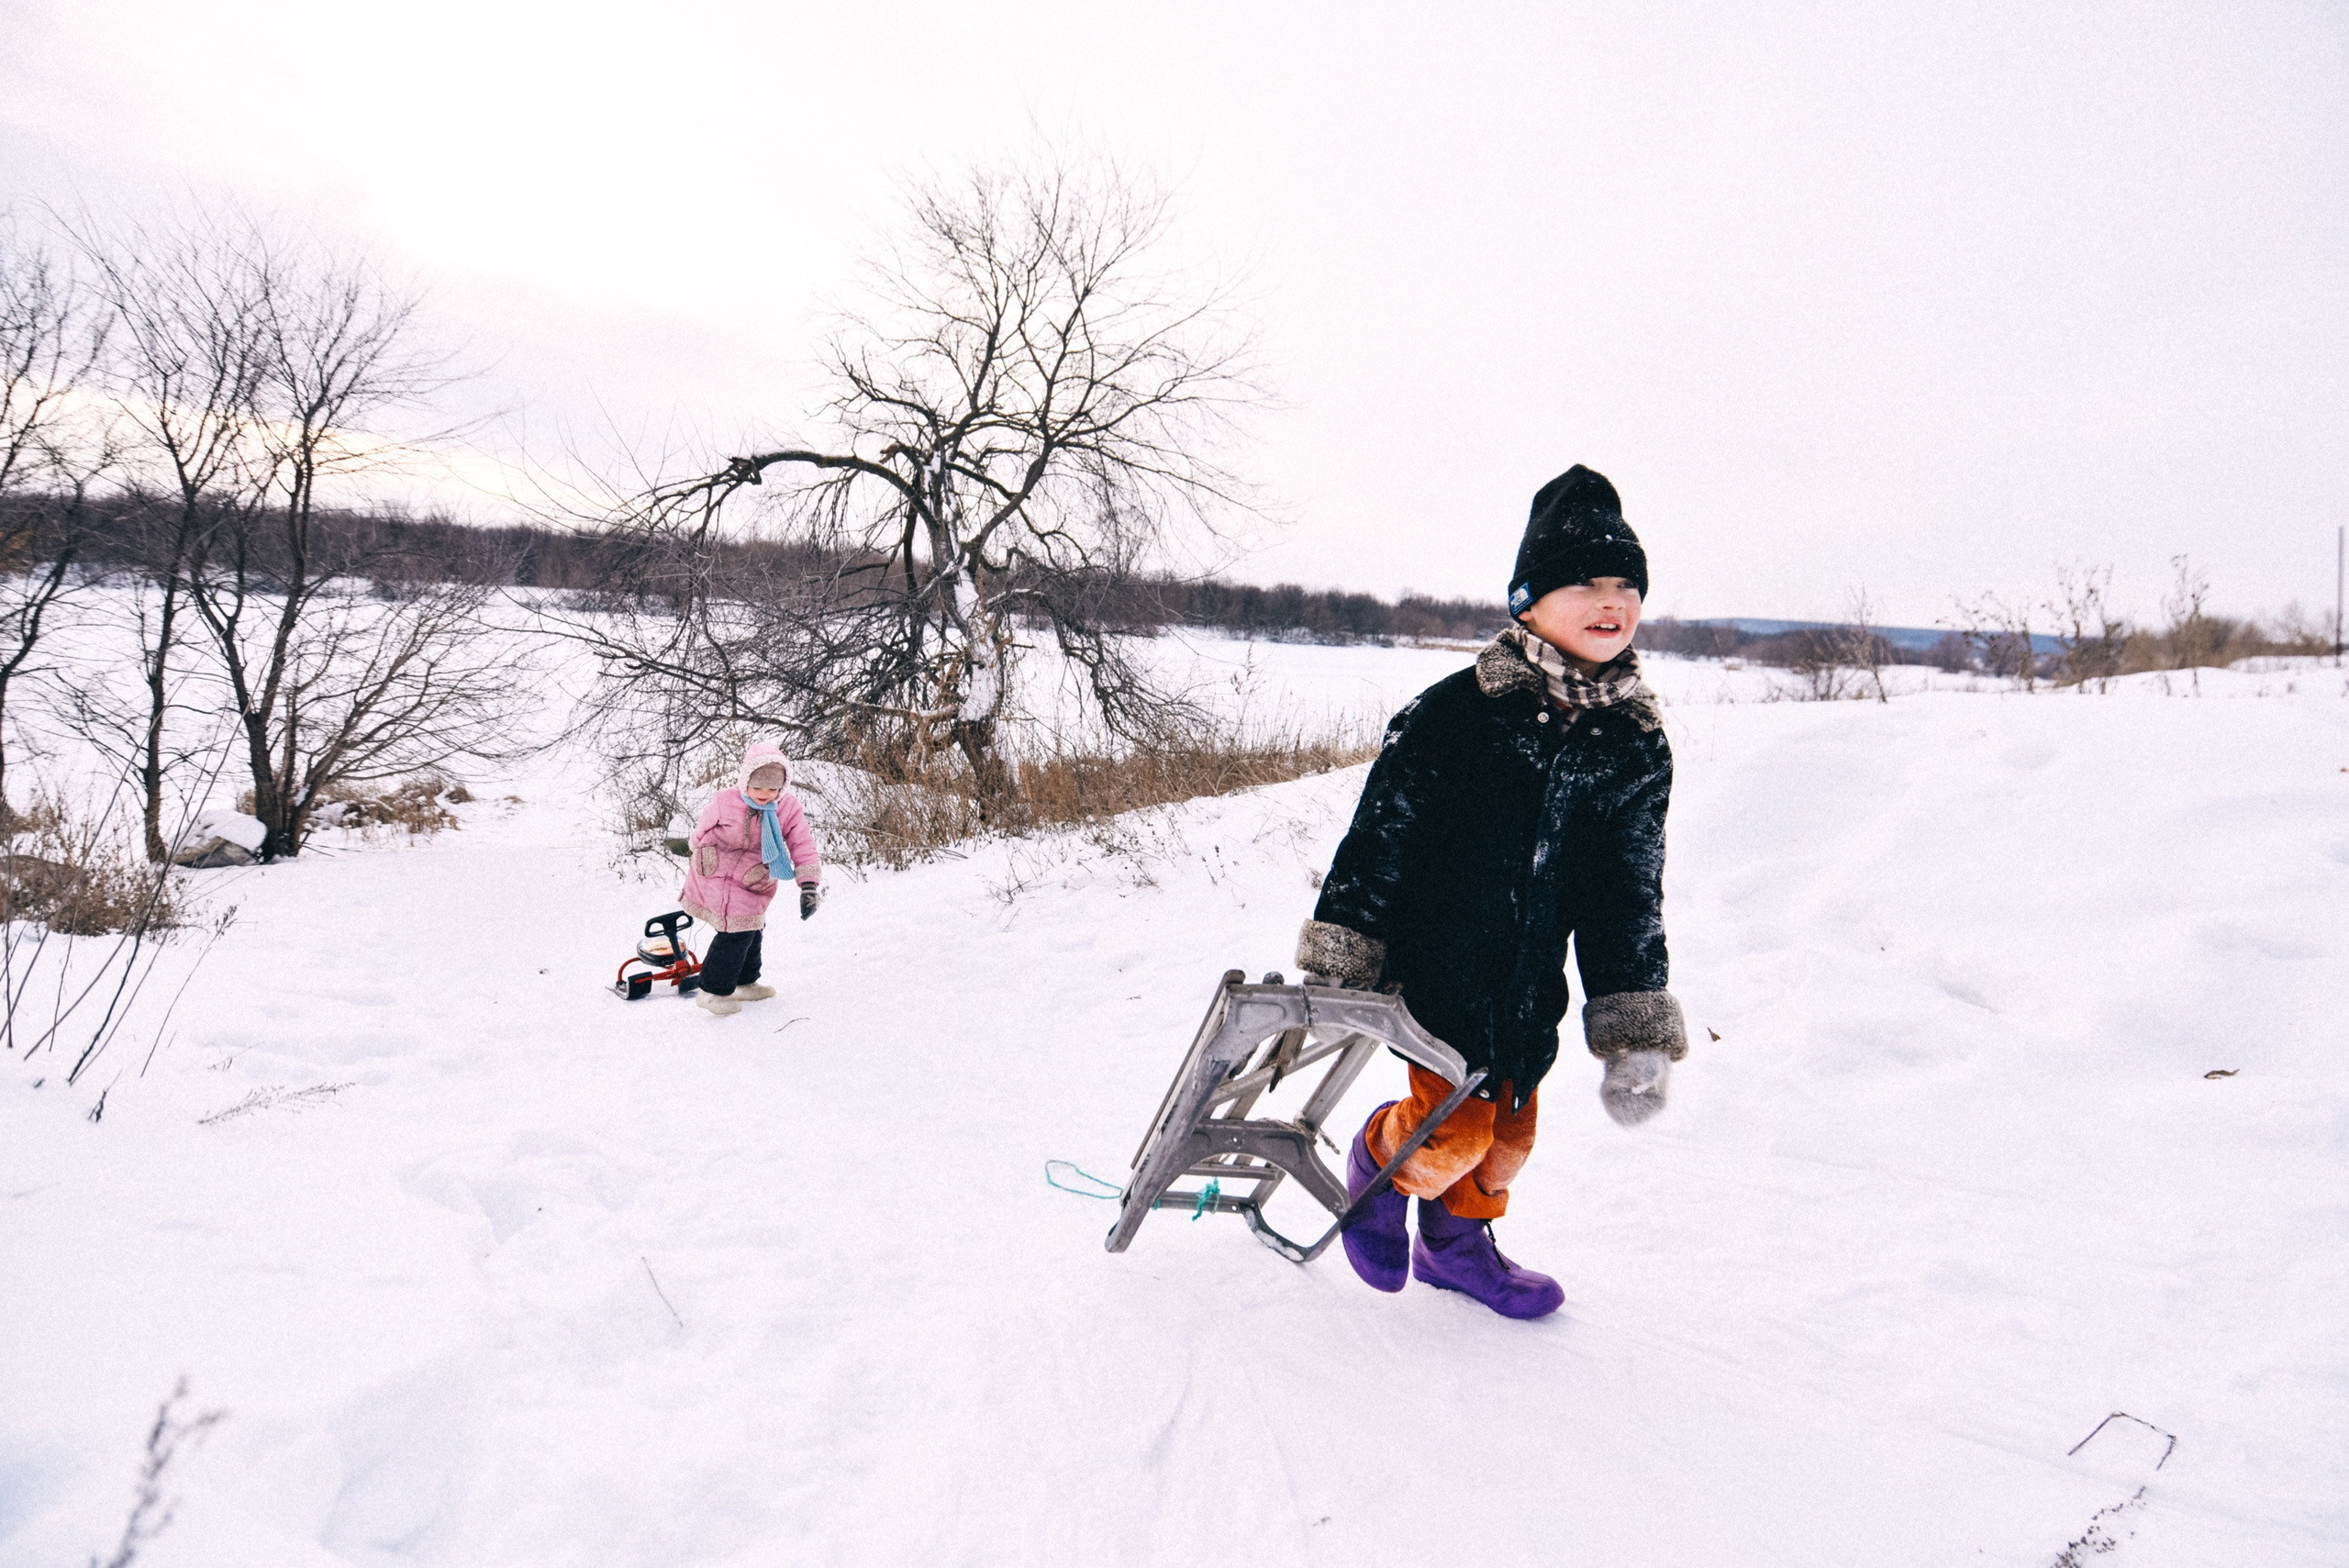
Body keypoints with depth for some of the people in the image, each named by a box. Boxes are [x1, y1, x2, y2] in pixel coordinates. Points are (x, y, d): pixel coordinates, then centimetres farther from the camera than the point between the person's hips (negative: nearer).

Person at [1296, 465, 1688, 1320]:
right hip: (1438, 967, -5)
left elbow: (1631, 898, 5)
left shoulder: (1637, 744, -1)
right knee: (1454, 1128, -6)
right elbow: (1377, 838, -10)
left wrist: (1638, 1037, 3)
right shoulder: (1454, 712, -15)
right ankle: (1380, 1158, 28)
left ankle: (1455, 1240, 44)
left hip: (1532, 985, 5)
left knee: (1509, 1131, 16)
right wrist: (1337, 970, -8)